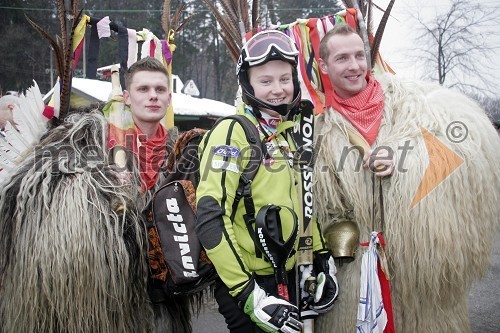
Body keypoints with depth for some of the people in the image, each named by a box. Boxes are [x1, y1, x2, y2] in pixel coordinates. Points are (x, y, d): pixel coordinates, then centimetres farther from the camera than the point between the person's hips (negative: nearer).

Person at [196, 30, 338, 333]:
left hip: (291, 276, 7)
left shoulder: (289, 134, 8)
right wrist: (248, 295, -24)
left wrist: (322, 259, 10)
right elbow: (210, 219, -22)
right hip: (249, 283, -7)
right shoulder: (232, 134, -14)